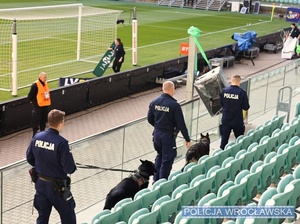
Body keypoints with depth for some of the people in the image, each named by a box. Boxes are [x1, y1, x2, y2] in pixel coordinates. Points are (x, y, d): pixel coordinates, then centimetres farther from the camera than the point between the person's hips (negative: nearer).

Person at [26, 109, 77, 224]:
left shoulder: (37, 137, -8)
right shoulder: (61, 143, -25)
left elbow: (29, 158, 5)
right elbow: (70, 169, -22)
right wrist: (72, 167, 0)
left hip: (40, 183, 6)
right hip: (57, 187, -6)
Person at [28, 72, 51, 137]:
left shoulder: (46, 84, 8)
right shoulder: (35, 85, -15)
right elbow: (30, 96, -13)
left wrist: (48, 101, 12)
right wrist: (34, 103, -8)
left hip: (46, 105, 7)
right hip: (38, 106, -7)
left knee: (44, 120, 15)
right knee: (36, 120, 0)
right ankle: (35, 134, 7)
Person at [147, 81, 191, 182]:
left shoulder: (154, 102, -3)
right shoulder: (174, 105, -19)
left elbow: (149, 119, 7)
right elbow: (181, 124, -17)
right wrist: (187, 139, -10)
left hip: (157, 134, 6)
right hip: (168, 135, -6)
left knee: (159, 156, 23)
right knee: (167, 159, 7)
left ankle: (156, 180, 29)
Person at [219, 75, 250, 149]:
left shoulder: (224, 91, -6)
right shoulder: (242, 92, -15)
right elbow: (246, 107, -10)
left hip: (225, 120, 2)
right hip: (237, 121, -2)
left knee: (224, 140, 8)